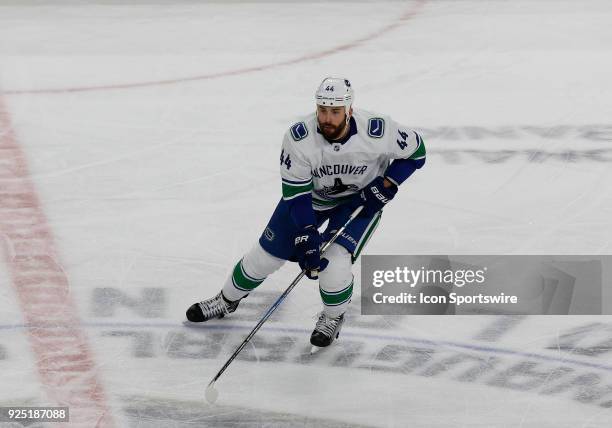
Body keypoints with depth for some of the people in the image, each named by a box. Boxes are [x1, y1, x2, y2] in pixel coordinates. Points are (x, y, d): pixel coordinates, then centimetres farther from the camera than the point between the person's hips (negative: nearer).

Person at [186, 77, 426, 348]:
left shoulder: (377, 130, -33)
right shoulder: (299, 138, -31)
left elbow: (415, 150, -13)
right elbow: (296, 193, -23)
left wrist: (386, 186, -21)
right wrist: (306, 236, -31)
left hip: (361, 198, -2)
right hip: (311, 194, 2)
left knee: (335, 262, -21)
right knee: (267, 252, 6)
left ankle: (333, 317, 10)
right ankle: (227, 300, 33)